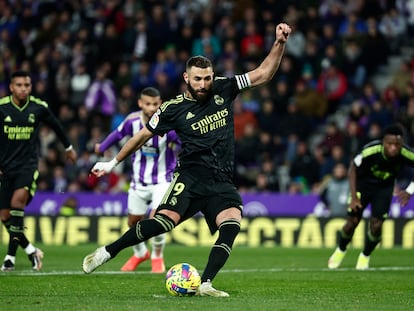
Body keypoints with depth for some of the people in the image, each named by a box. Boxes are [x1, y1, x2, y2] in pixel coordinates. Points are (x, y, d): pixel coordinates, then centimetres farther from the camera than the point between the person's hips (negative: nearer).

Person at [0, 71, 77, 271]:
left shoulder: (39, 108, -2)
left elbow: (55, 125, 19)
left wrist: (68, 147, 33)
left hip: (28, 164, -2)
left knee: (18, 200, -27)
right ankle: (30, 250, 18)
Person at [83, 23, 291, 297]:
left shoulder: (223, 89, 3)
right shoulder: (174, 109, -2)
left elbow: (263, 74, 5)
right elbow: (143, 135, 11)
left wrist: (280, 43, -8)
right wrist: (113, 163, 17)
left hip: (222, 183, 3)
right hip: (191, 178, -3)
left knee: (232, 224, -25)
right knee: (165, 220, -23)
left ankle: (206, 284, -26)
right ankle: (107, 252, -7)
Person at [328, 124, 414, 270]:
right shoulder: (369, 151, -35)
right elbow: (353, 169, -17)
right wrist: (354, 197, -19)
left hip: (385, 188, 1)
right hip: (363, 184, -1)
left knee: (376, 225, -9)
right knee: (352, 222, -3)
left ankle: (365, 257, 18)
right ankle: (340, 251, 27)